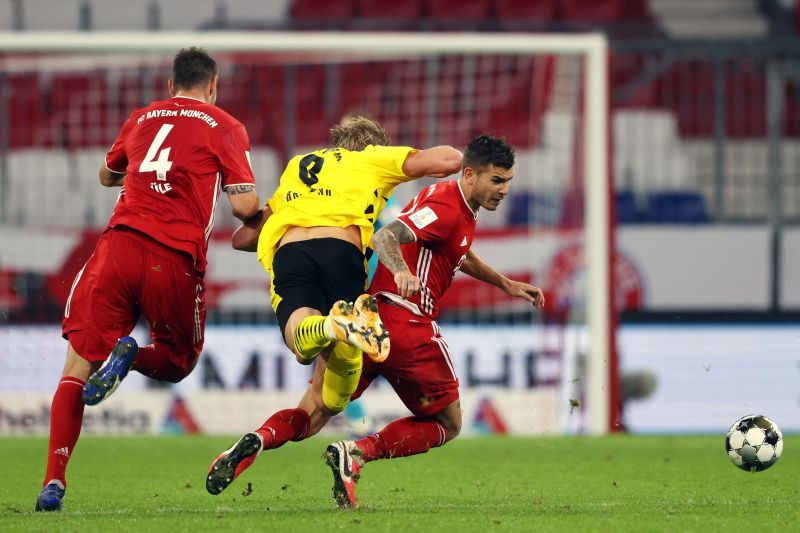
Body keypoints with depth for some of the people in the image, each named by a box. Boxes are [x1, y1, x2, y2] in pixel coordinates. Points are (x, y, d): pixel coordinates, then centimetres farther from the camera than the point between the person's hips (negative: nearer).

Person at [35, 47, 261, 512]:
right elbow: (244, 206, 1)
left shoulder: (142, 118, 21)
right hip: (176, 260, -2)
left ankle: (54, 479, -14)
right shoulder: (225, 127, 9)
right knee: (177, 363, 22)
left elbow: (108, 175, 39)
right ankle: (130, 355, -13)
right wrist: (261, 213, 24)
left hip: (119, 243, 2)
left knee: (79, 365, 4)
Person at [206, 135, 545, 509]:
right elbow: (385, 237, -26)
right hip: (406, 323, -9)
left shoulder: (460, 208, 19)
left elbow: (459, 256, 41)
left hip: (368, 312, 9)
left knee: (308, 420, 7)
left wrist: (507, 285, 46)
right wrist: (401, 271, -46)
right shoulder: (446, 206, -12)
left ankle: (256, 441, -22)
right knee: (448, 424, 5)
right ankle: (357, 453, -14)